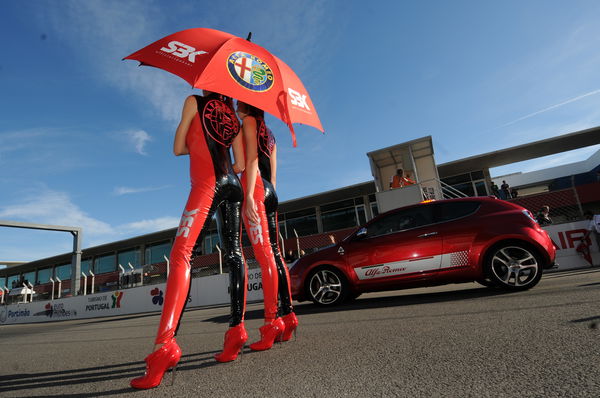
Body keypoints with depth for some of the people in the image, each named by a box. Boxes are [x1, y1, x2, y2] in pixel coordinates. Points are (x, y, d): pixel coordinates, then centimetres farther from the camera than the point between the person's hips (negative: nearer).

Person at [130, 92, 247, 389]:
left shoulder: (194, 101, 12)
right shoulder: (231, 112, 26)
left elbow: (178, 148, 12)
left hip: (208, 182, -6)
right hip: (233, 184, 7)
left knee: (181, 253, -16)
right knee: (233, 253, 2)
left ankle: (165, 345, -26)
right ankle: (237, 329, -1)